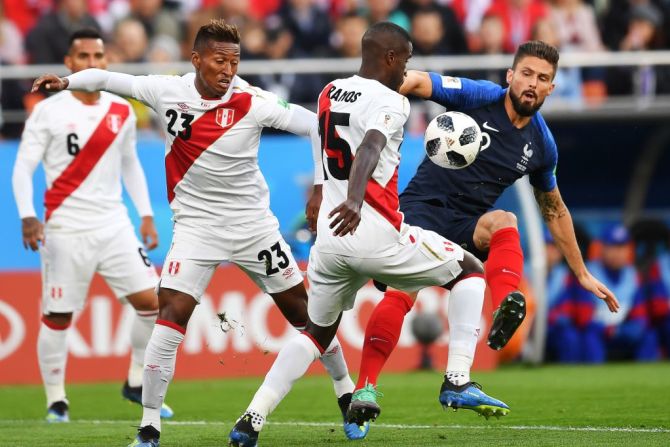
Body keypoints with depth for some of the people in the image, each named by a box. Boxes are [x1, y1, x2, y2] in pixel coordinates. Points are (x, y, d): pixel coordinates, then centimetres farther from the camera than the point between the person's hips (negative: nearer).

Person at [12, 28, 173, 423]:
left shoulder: (122, 112, 8)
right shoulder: (49, 112, -5)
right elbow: (23, 168, -6)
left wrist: (147, 216, 15)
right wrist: (28, 216, -19)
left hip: (114, 226, 4)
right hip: (65, 230, -4)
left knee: (152, 301, -5)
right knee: (57, 317, -2)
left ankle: (137, 384, 13)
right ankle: (56, 400, 13)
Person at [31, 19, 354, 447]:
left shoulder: (252, 102, -15)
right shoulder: (168, 92, -8)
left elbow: (315, 125, -12)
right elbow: (108, 79, 4)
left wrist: (320, 188, -14)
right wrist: (67, 81, -9)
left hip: (254, 223, 0)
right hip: (197, 224, 0)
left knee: (303, 310, 8)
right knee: (172, 313, -15)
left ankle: (347, 393, 29)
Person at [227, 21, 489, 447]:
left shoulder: (330, 94, 13)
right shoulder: (389, 102, -10)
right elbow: (369, 149, -30)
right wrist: (354, 201, -47)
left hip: (330, 238, 7)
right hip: (376, 235, -7)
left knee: (317, 332, 21)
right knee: (471, 270, 13)